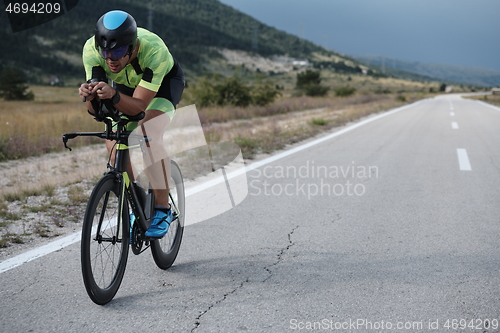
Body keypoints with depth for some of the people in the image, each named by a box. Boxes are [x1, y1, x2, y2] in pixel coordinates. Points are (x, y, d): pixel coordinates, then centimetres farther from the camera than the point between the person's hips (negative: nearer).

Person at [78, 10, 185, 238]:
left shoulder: (154, 50, -41)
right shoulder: (91, 49, -31)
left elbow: (138, 106, -39)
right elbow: (95, 109, -29)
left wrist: (113, 95, -58)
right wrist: (90, 95, -51)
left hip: (164, 82, -4)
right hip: (126, 84, 4)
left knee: (149, 135, -28)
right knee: (114, 144, -12)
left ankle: (162, 210, -16)